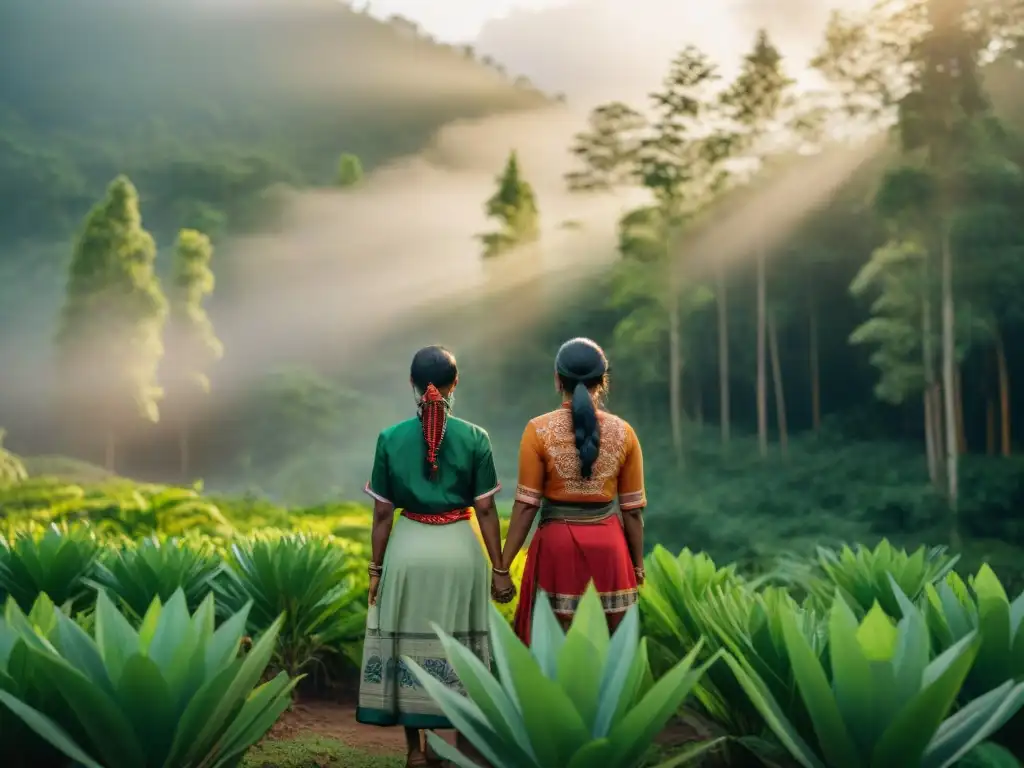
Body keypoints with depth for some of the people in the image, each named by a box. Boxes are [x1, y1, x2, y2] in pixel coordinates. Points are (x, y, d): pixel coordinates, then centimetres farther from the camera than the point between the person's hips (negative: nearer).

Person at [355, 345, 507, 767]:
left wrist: (376, 568, 6)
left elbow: (382, 513, -2)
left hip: (408, 548, 0)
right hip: (459, 548, 0)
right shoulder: (475, 437, -6)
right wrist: (499, 567, 2)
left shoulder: (390, 437, -5)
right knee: (460, 644, 12)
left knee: (409, 640, 11)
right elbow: (485, 510, -5)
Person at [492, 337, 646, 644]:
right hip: (608, 547, 2)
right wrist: (638, 563, 14)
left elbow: (527, 505, -9)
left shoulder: (539, 430, -8)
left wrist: (503, 566, -3)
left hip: (558, 545, -2)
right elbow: (632, 509, 2)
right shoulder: (623, 432, -2)